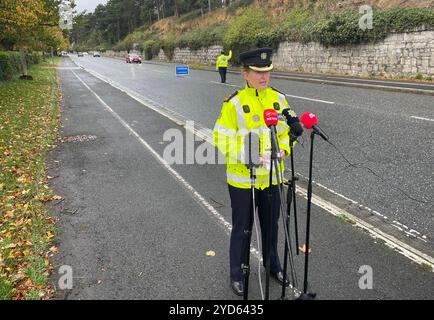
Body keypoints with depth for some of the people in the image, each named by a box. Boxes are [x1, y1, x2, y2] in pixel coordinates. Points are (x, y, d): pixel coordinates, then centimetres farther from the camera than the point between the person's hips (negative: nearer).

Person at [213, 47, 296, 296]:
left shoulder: (278, 99, 1)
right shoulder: (234, 103, -14)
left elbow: (288, 131, 9)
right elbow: (223, 139, -14)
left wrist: (283, 150, -10)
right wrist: (247, 156, -26)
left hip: (271, 176, 5)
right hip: (242, 178, -4)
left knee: (271, 225, 20)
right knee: (242, 228, 11)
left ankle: (273, 266, 44)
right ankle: (237, 274, 32)